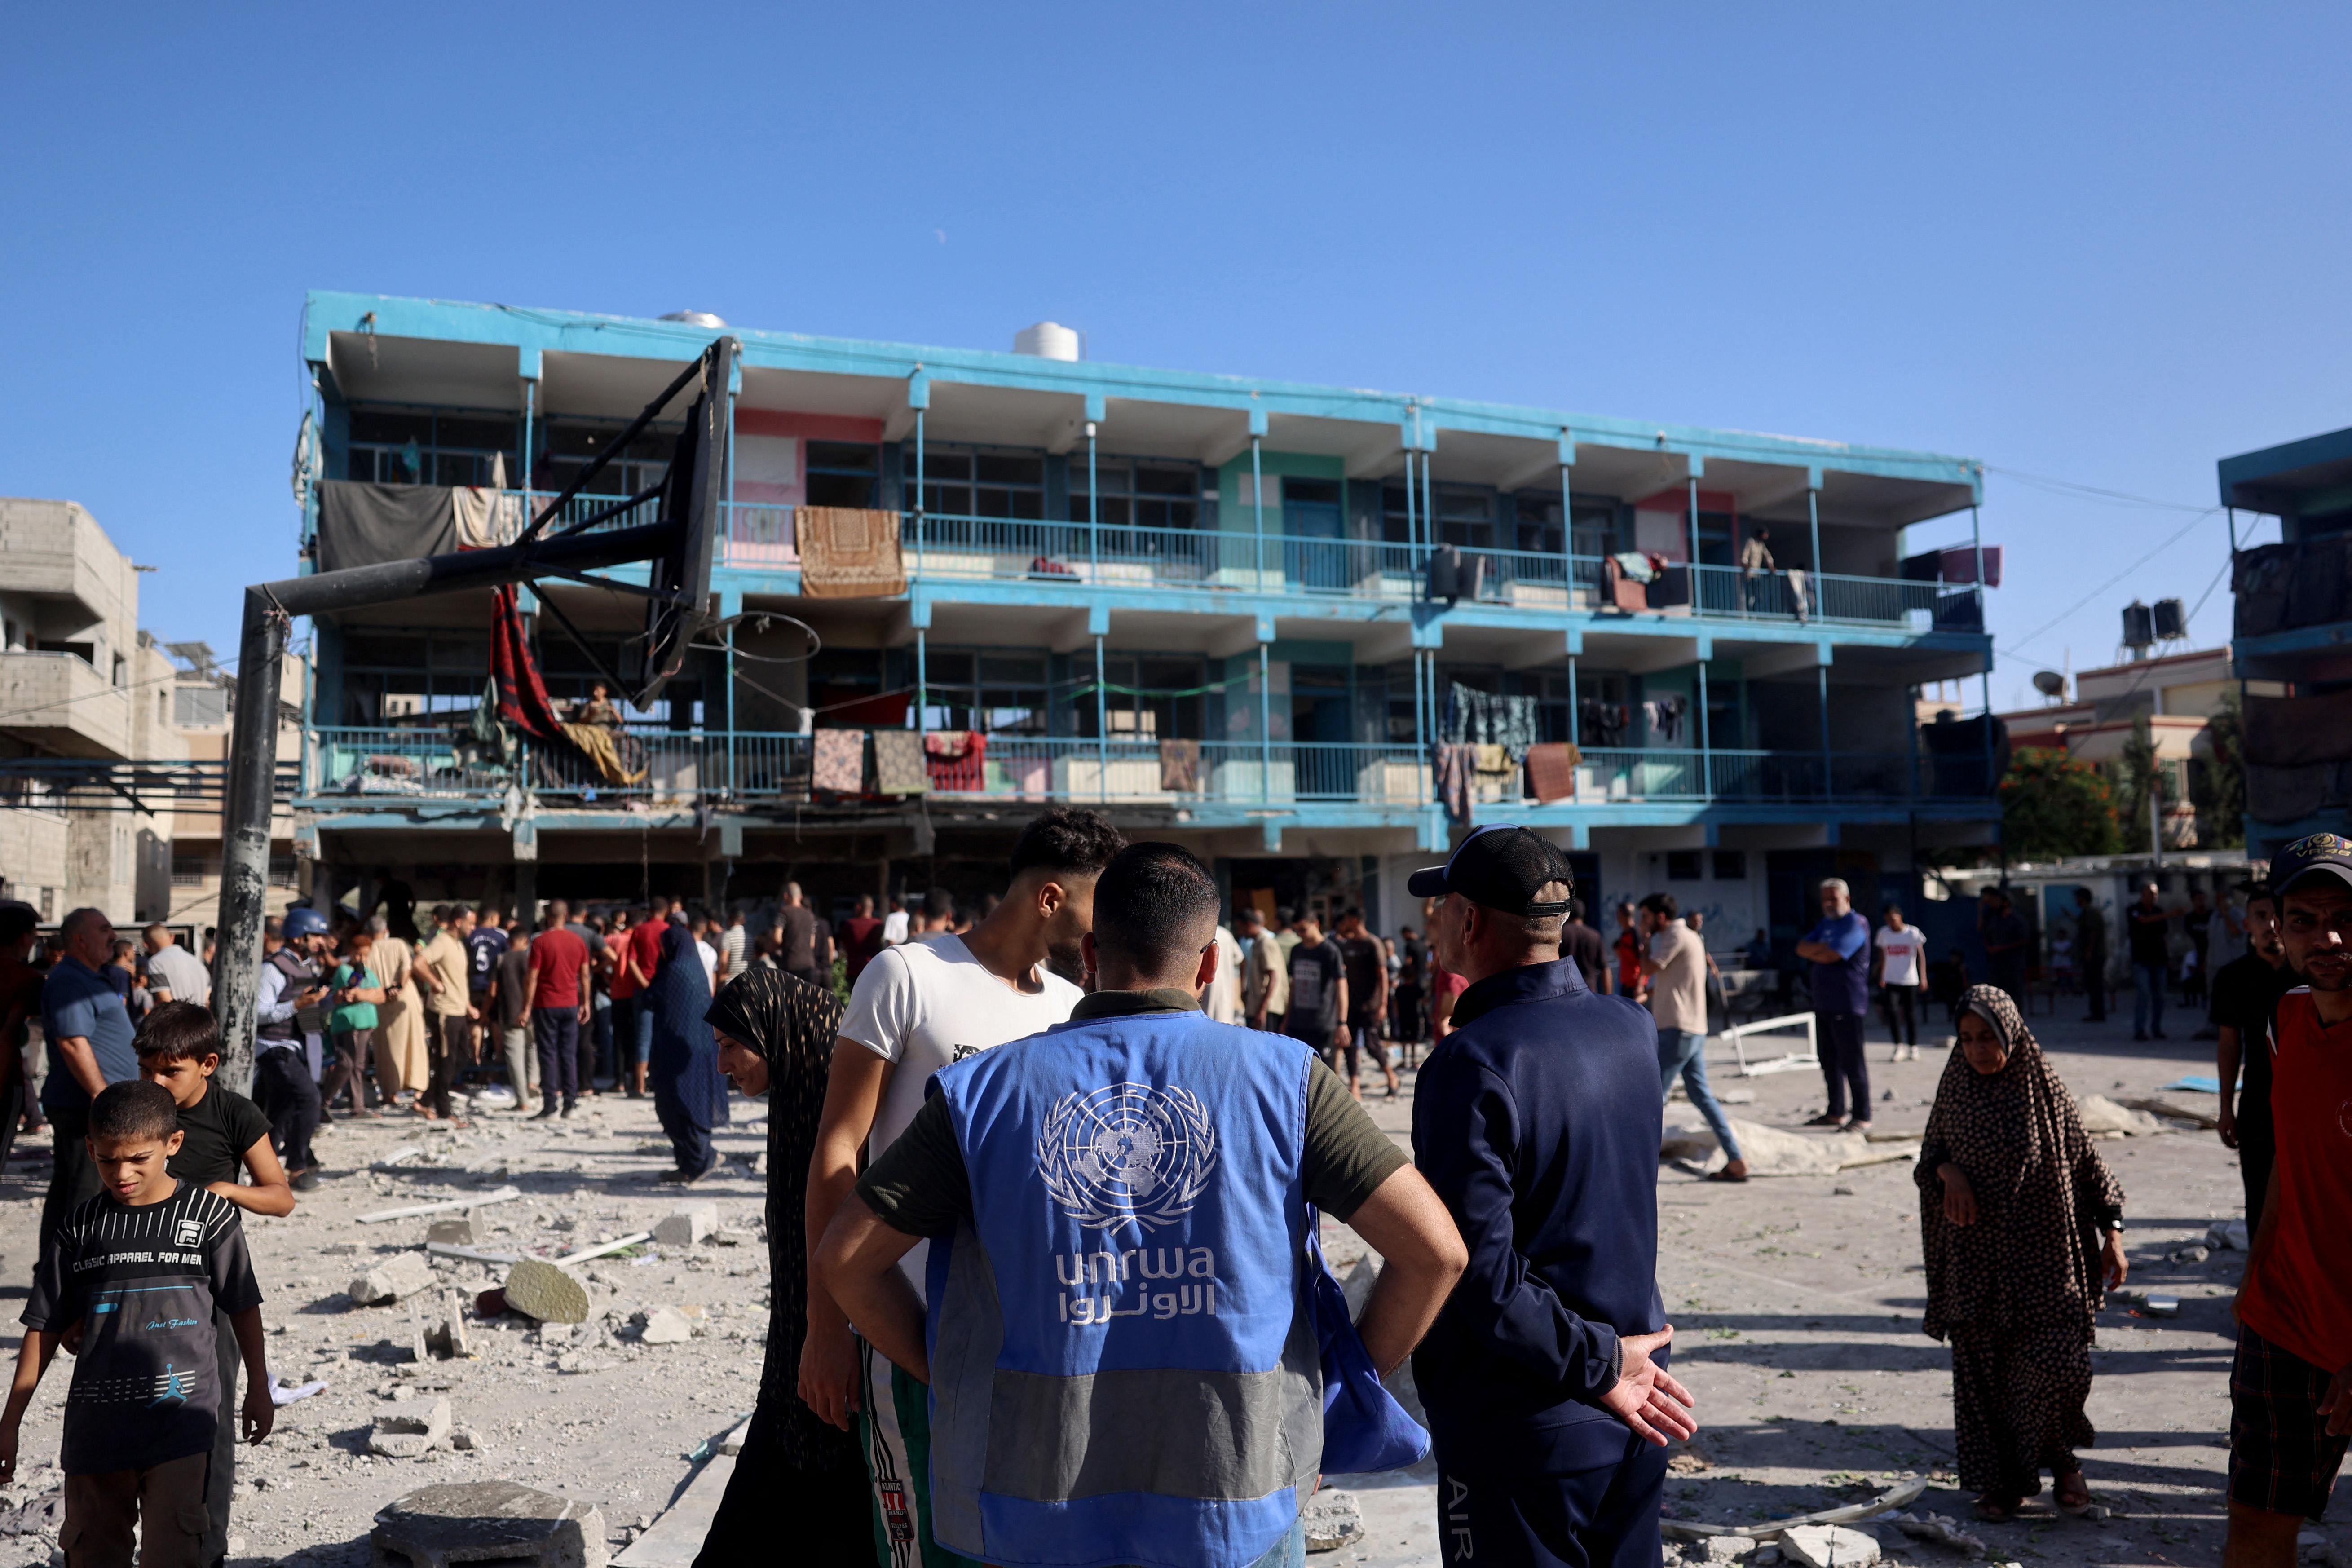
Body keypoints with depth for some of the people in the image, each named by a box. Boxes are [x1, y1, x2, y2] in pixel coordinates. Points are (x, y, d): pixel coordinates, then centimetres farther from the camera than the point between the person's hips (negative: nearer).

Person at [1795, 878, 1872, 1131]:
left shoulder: (1856, 925, -10)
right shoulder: (1826, 924, 18)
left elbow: (1829, 956, -20)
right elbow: (1801, 948, 9)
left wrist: (1813, 951, 1)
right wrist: (1823, 948, -9)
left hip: (1847, 1005, -9)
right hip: (1823, 1004, 9)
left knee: (1852, 1062, -5)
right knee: (1830, 1061, 13)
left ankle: (1862, 1116, 1)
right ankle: (1836, 1113, 22)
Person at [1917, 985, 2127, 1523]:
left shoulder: (2044, 1089, -4)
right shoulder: (1955, 1090, 0)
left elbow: (2086, 1161, 2)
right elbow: (1932, 1154, 12)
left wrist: (2112, 1233, -1)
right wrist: (1947, 1170, -11)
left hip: (2042, 1256, -2)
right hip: (1977, 1261, 2)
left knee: (2057, 1364, -6)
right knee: (1984, 1372, 5)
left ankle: (2061, 1457, 22)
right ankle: (2001, 1478, 20)